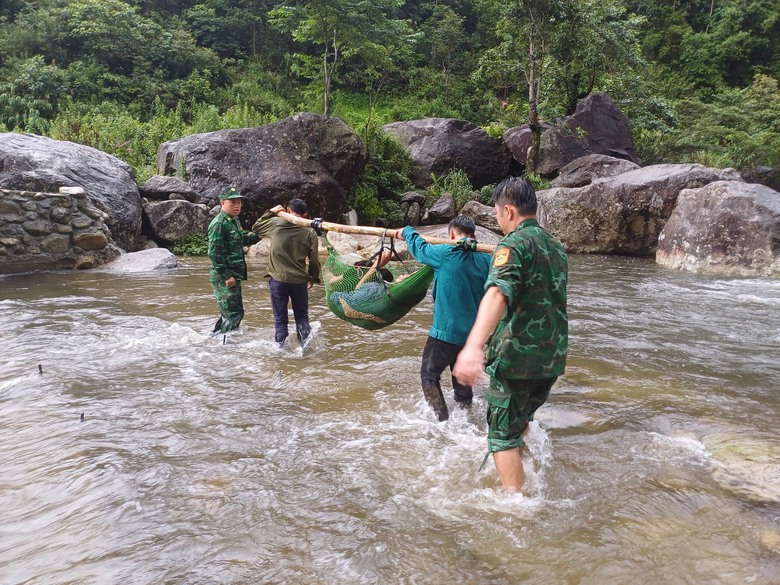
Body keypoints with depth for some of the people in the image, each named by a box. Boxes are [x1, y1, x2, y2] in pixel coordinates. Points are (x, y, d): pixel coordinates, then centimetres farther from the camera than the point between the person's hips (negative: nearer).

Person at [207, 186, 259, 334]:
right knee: (234, 314, -8)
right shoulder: (219, 224, -15)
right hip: (224, 278, -10)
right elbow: (214, 253, -20)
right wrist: (226, 276, -21)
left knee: (228, 313, 19)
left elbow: (244, 239, 28)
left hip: (234, 275, 10)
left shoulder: (234, 222, 14)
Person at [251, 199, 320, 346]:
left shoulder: (275, 223, -2)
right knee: (302, 317, 13)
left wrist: (270, 212, 24)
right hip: (299, 281, 0)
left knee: (280, 319, 9)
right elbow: (314, 260, 2)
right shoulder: (309, 232, -2)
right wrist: (313, 278, 17)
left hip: (278, 280, 0)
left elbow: (256, 228, 18)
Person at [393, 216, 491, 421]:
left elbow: (419, 248, 4)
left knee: (429, 375, 8)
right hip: (473, 333, 6)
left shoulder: (446, 254, -14)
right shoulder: (485, 260, 0)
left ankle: (443, 420, 0)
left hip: (445, 331, -6)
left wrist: (407, 231, 25)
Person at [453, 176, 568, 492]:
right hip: (553, 358, 8)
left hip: (516, 358, -8)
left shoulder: (514, 245, -15)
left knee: (503, 435, 4)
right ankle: (518, 475, 46)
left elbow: (497, 294, -35)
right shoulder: (556, 246, 12)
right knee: (521, 419, 28)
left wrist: (474, 346, -48)